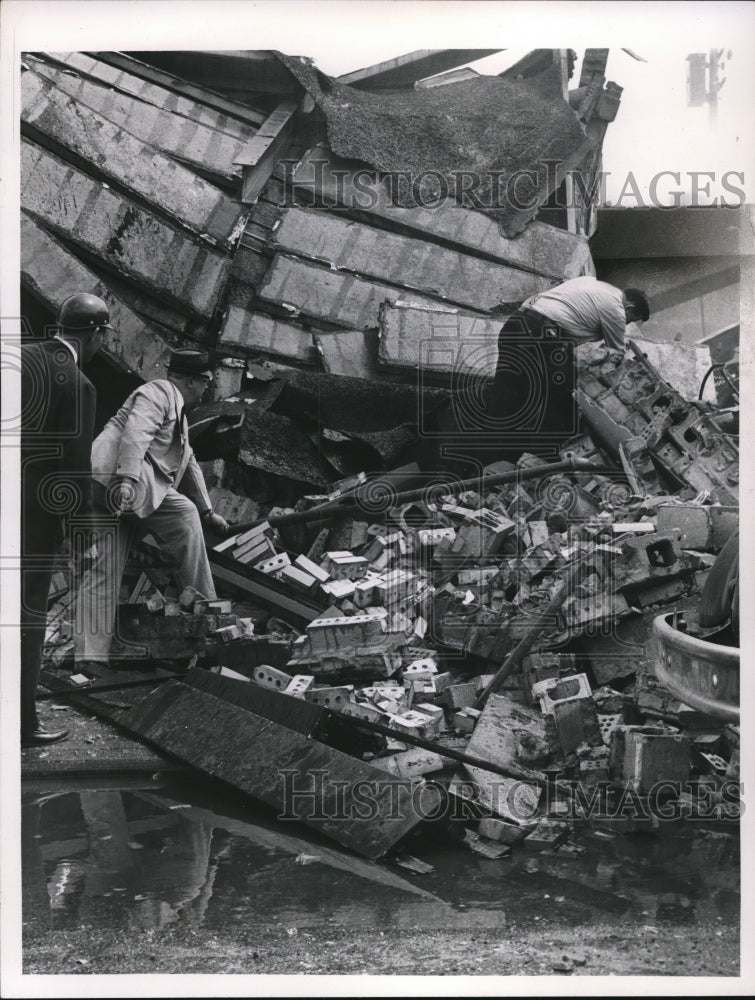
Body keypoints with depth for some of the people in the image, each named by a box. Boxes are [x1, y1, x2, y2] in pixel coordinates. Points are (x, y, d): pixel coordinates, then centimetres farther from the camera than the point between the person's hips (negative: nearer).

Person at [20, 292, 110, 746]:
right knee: (29, 618, 5)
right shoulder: (78, 385, -17)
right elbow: (76, 468, -15)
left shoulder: (21, 356, 4)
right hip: (35, 515, -7)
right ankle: (24, 724, 15)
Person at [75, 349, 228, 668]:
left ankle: (88, 654, -5)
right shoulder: (158, 392, 0)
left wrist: (207, 512, 34)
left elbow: (189, 464, 35)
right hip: (115, 475, -10)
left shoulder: (178, 413, 32)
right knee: (184, 514, -12)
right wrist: (127, 480, -31)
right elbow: (135, 434, -18)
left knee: (101, 572, 1)